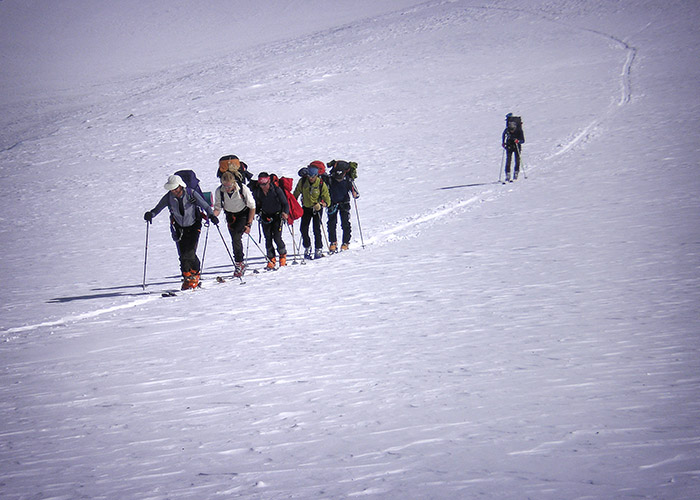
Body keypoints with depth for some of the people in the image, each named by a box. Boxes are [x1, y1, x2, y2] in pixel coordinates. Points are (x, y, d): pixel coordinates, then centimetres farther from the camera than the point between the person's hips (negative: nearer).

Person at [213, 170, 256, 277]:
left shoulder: (243, 189, -25)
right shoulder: (219, 191, -17)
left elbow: (252, 207, -14)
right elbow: (217, 208, -7)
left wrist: (248, 224, -14)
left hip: (244, 214, -4)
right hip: (231, 216, 4)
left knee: (236, 236, -21)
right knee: (235, 239, -2)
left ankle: (239, 263, -13)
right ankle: (240, 264, 14)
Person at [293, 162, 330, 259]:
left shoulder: (322, 184, -19)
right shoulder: (302, 181, -11)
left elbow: (327, 201, -15)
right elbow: (296, 194, 5)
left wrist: (320, 205, -33)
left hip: (317, 208, -3)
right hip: (306, 207, 3)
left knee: (316, 229, -12)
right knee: (303, 229, -4)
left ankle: (319, 249, 1)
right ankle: (307, 249, 14)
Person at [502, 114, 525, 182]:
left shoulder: (519, 131, -23)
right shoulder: (507, 130, -17)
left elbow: (523, 140, -21)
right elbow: (503, 135, 8)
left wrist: (518, 141, -40)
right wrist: (503, 142, 0)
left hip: (517, 146, -1)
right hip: (509, 146, 1)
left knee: (517, 160, -9)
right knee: (508, 160, -10)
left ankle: (515, 175, 4)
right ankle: (507, 177, -9)